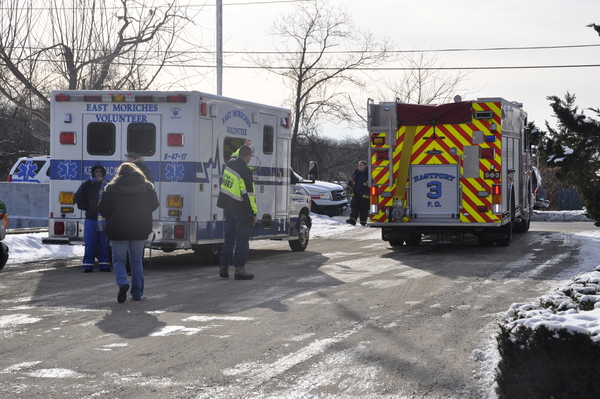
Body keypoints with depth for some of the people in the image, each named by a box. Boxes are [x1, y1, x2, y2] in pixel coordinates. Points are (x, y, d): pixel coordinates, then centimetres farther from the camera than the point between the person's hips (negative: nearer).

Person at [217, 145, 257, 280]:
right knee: (242, 239, -1)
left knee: (229, 238, 15)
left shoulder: (230, 163, 4)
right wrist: (253, 213, -15)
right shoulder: (245, 172, -18)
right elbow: (249, 195, -19)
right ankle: (239, 269, -2)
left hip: (227, 207, 8)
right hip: (239, 209, -8)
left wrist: (243, 147, 49)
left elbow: (235, 157, 33)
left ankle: (223, 266, 11)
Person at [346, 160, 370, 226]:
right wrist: (347, 188, 26)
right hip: (355, 194, 4)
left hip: (364, 195, -4)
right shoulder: (356, 173, 14)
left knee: (364, 208, 2)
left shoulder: (368, 174, -2)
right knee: (354, 207, -6)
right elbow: (350, 181, 27)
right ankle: (352, 220, -11)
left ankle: (363, 221, 12)